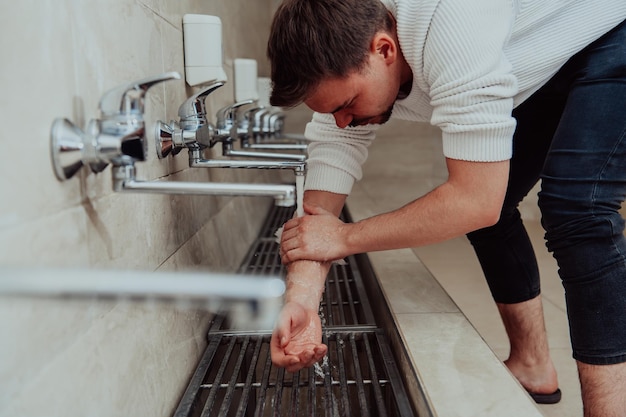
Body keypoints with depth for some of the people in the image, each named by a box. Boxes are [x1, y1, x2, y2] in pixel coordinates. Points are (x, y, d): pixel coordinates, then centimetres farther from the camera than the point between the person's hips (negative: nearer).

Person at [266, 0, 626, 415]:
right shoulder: (341, 65, -16)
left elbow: (477, 200, -39)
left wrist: (345, 237, -30)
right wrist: (302, 299, -32)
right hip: (543, 73, 7)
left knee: (576, 210, -27)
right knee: (488, 213, 1)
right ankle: (532, 368, 18)